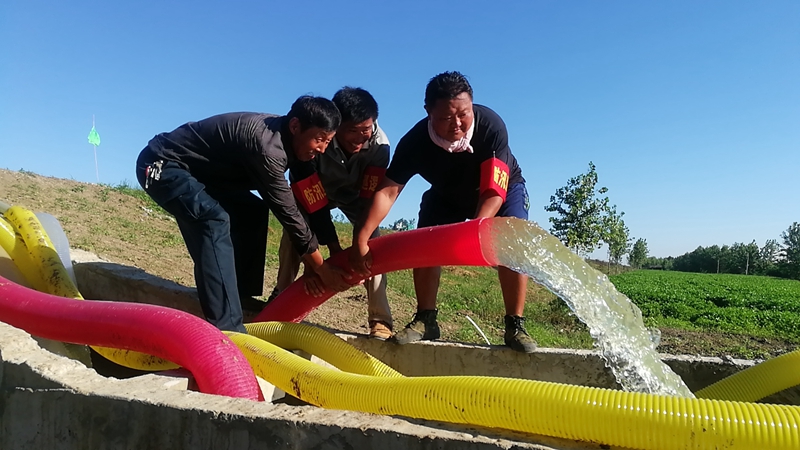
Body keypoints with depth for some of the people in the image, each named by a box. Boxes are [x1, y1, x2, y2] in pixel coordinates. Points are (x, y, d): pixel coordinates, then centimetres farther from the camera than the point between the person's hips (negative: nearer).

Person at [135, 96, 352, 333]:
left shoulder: (283, 137, -2)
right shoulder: (268, 147, -31)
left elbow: (299, 201, 5)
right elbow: (287, 211, -26)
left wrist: (311, 259, 5)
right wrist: (321, 268, -17)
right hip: (161, 164, -10)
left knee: (252, 211, 5)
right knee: (215, 220, -29)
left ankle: (243, 299, 8)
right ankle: (226, 329, -31)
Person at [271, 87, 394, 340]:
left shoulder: (379, 145, -36)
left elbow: (371, 197, -31)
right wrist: (333, 247, -35)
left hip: (356, 194, 0)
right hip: (319, 189, 1)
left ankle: (380, 319, -12)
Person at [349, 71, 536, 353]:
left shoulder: (491, 126, -37)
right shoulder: (415, 141, -32)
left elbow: (494, 191, -41)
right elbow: (388, 190, -37)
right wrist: (361, 239, -46)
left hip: (502, 188, -2)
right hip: (446, 195, 2)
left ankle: (515, 326, -11)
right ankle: (425, 320, -1)